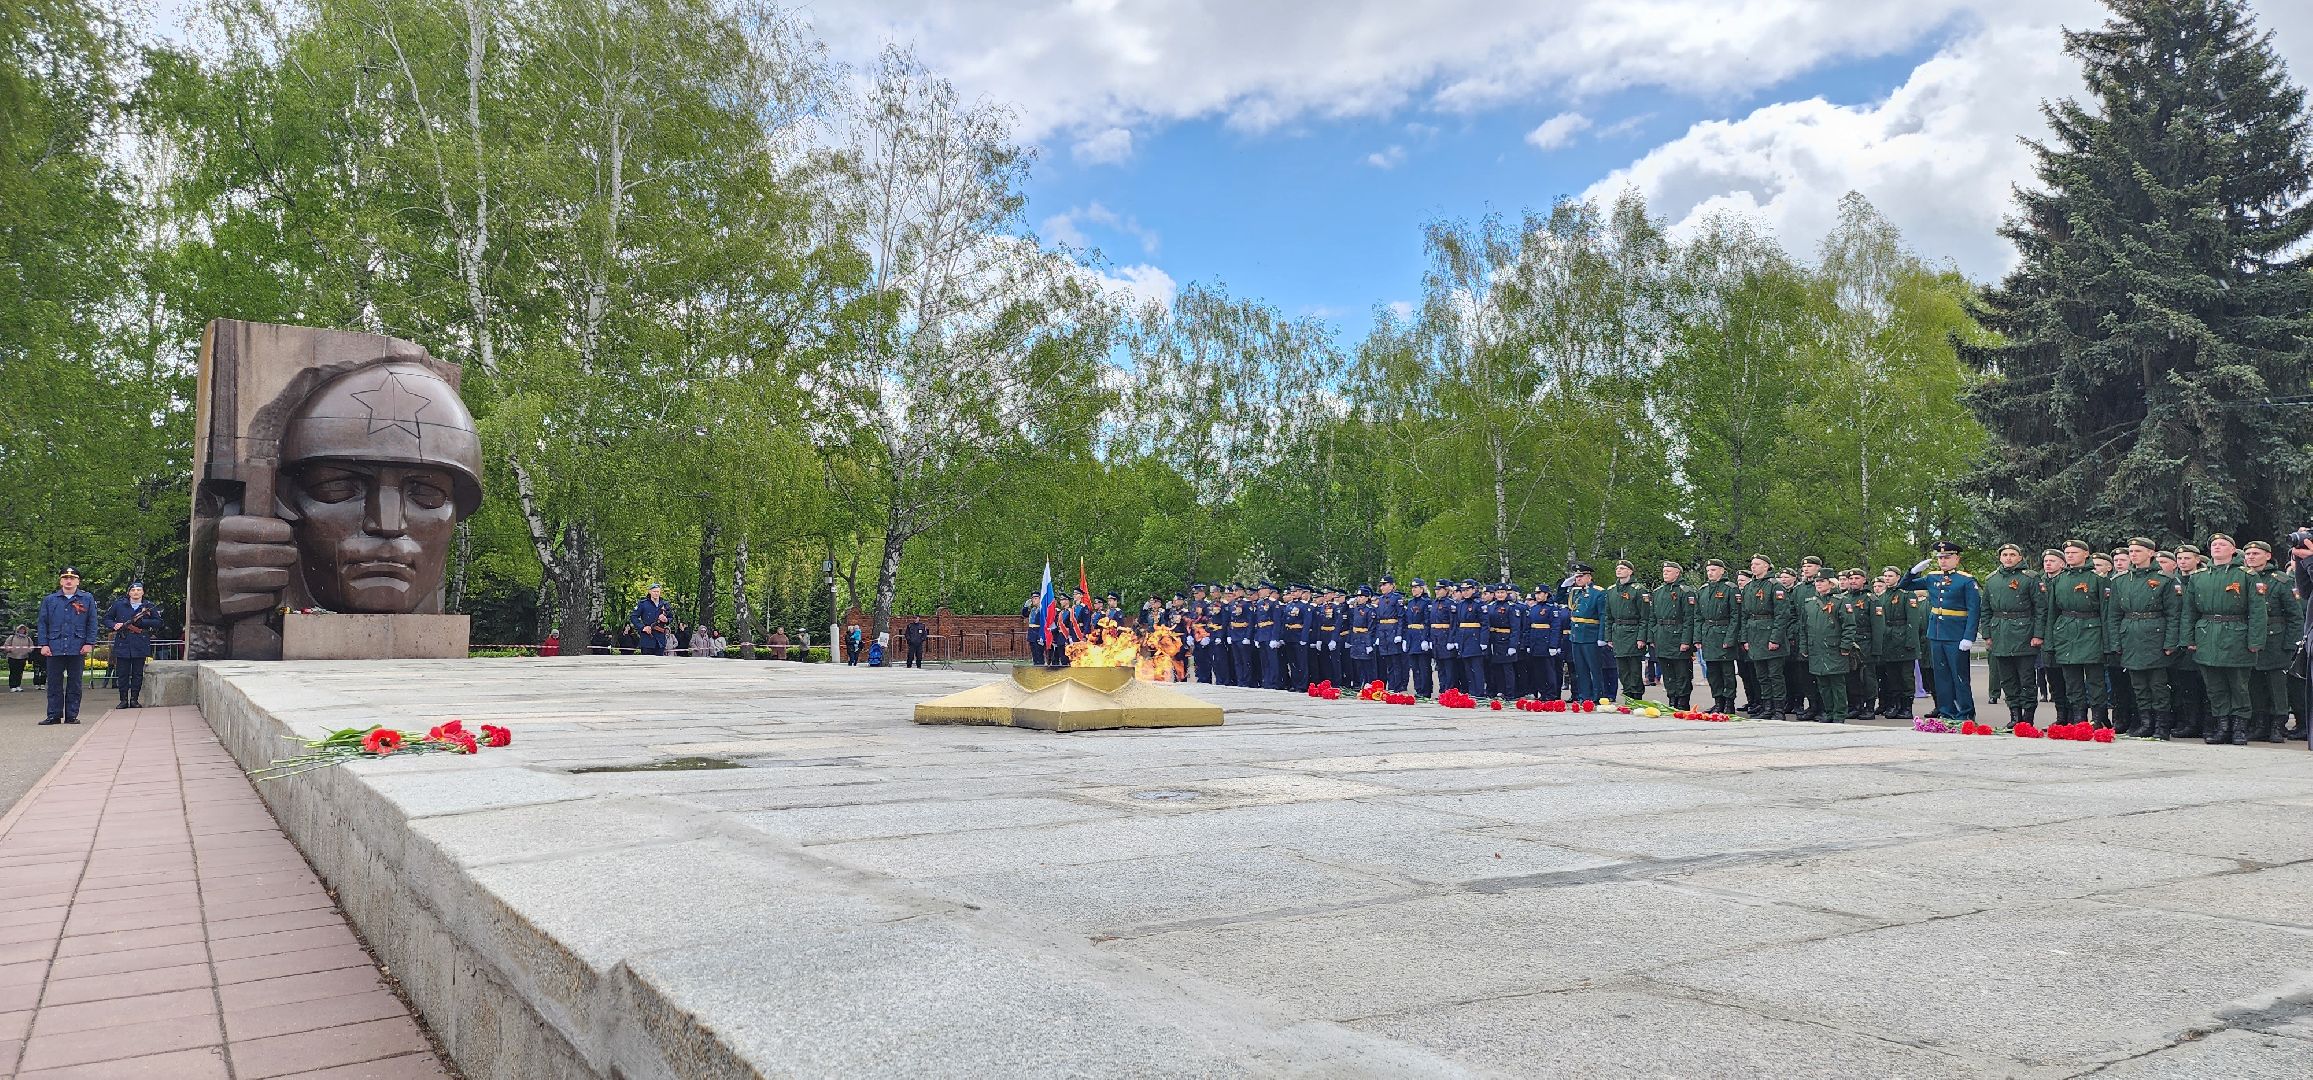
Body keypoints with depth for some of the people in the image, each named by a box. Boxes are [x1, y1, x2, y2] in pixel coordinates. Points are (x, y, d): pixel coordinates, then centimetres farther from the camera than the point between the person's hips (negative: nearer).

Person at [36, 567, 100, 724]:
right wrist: (44, 644, 0)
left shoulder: (87, 600, 7)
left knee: (75, 684, 4)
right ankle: (54, 715, 8)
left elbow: (92, 623, 5)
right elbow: (42, 623, 9)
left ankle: (72, 715, 9)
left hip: (77, 649, -1)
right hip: (54, 649, 1)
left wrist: (89, 643, -3)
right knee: (54, 683, 3)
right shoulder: (50, 600, 9)